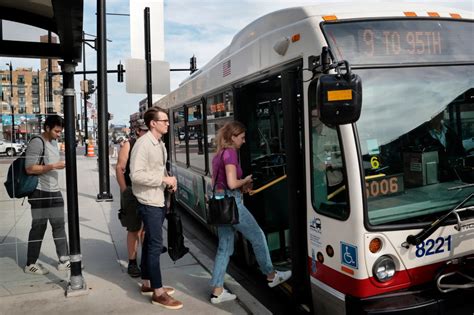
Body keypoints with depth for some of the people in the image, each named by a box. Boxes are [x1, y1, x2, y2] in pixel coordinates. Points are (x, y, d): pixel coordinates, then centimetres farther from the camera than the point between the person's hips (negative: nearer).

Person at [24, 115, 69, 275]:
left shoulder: (54, 142, 14)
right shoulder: (36, 143, -12)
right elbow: (29, 169, -19)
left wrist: (62, 164, 10)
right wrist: (53, 166, -20)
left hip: (54, 191, 8)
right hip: (40, 193, -8)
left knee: (59, 225, 9)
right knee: (39, 227, 1)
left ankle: (64, 261, 16)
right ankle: (31, 264, 14)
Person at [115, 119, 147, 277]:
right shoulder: (128, 145, -3)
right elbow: (120, 168, -6)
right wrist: (125, 191, -10)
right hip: (132, 192, -3)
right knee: (134, 229, 4)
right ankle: (132, 263, 16)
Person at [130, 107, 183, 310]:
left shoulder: (160, 144, 10)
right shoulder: (143, 144, -17)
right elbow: (136, 175, -24)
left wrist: (169, 182, 2)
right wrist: (164, 179, -21)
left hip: (159, 200, 9)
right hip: (149, 202, -9)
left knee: (150, 243, 17)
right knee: (156, 245, -4)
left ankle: (147, 284, 31)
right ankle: (158, 293, 5)